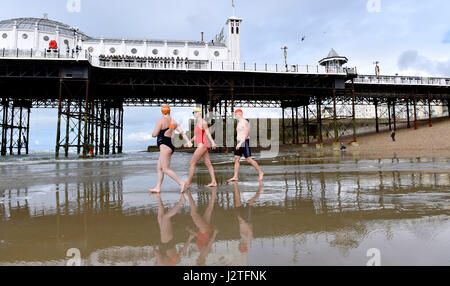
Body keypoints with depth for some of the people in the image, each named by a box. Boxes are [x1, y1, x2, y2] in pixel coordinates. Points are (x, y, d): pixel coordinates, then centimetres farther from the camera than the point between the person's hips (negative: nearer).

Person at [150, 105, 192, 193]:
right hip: (169, 146, 9)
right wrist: (188, 141, -1)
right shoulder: (173, 122, 11)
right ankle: (158, 187, 16)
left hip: (164, 146, -9)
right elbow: (182, 132, 3)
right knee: (159, 168, 13)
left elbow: (154, 134, -13)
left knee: (166, 169, -7)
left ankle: (181, 183, -11)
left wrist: (153, 134, 11)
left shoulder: (161, 120, -11)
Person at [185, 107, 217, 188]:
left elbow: (207, 132, -21)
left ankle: (188, 183, -2)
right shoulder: (198, 123, 19)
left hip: (202, 145, -10)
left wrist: (212, 142, -31)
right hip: (201, 146, 10)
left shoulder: (202, 122, -9)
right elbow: (196, 136, 26)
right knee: (208, 164, 7)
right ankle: (214, 182, 8)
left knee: (192, 163, -7)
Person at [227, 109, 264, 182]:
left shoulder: (245, 122, -12)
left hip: (244, 143, -9)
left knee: (249, 160, -7)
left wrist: (240, 143, -26)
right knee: (236, 159, 1)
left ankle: (260, 172, 6)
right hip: (239, 143, 9)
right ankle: (235, 177, 1)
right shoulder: (239, 123, 17)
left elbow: (246, 135, -21)